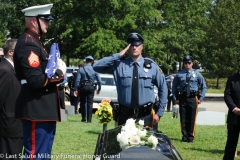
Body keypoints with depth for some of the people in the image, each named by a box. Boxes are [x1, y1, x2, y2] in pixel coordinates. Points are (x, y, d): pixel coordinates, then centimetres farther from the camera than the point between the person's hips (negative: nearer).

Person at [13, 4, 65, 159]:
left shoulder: (34, 42, 17)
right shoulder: (28, 44, -16)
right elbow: (35, 80, -24)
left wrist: (56, 74, 6)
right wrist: (59, 75, -11)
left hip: (43, 110, 11)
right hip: (37, 111, -11)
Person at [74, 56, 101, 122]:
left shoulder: (81, 69, -2)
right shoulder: (94, 69, 1)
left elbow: (77, 80, -6)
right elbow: (99, 80, 1)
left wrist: (76, 89, -4)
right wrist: (99, 89, 11)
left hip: (83, 87, 0)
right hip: (91, 87, 1)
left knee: (82, 103, 13)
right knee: (90, 103, 3)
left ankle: (83, 118, 13)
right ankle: (89, 119, 0)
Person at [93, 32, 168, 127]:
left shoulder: (151, 65, 2)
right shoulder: (119, 65, 0)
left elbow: (163, 88, 9)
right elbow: (96, 67, -9)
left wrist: (159, 112, 7)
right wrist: (118, 55, -11)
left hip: (145, 116, 0)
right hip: (124, 116, 0)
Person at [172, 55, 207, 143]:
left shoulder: (196, 74, 5)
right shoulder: (179, 74, 3)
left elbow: (204, 86, 11)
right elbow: (174, 86, 14)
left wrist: (201, 98, 4)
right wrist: (175, 98, 8)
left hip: (193, 98, 0)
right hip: (182, 98, 0)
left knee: (192, 119, 1)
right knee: (183, 119, 4)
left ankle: (191, 136, 13)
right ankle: (184, 136, 14)